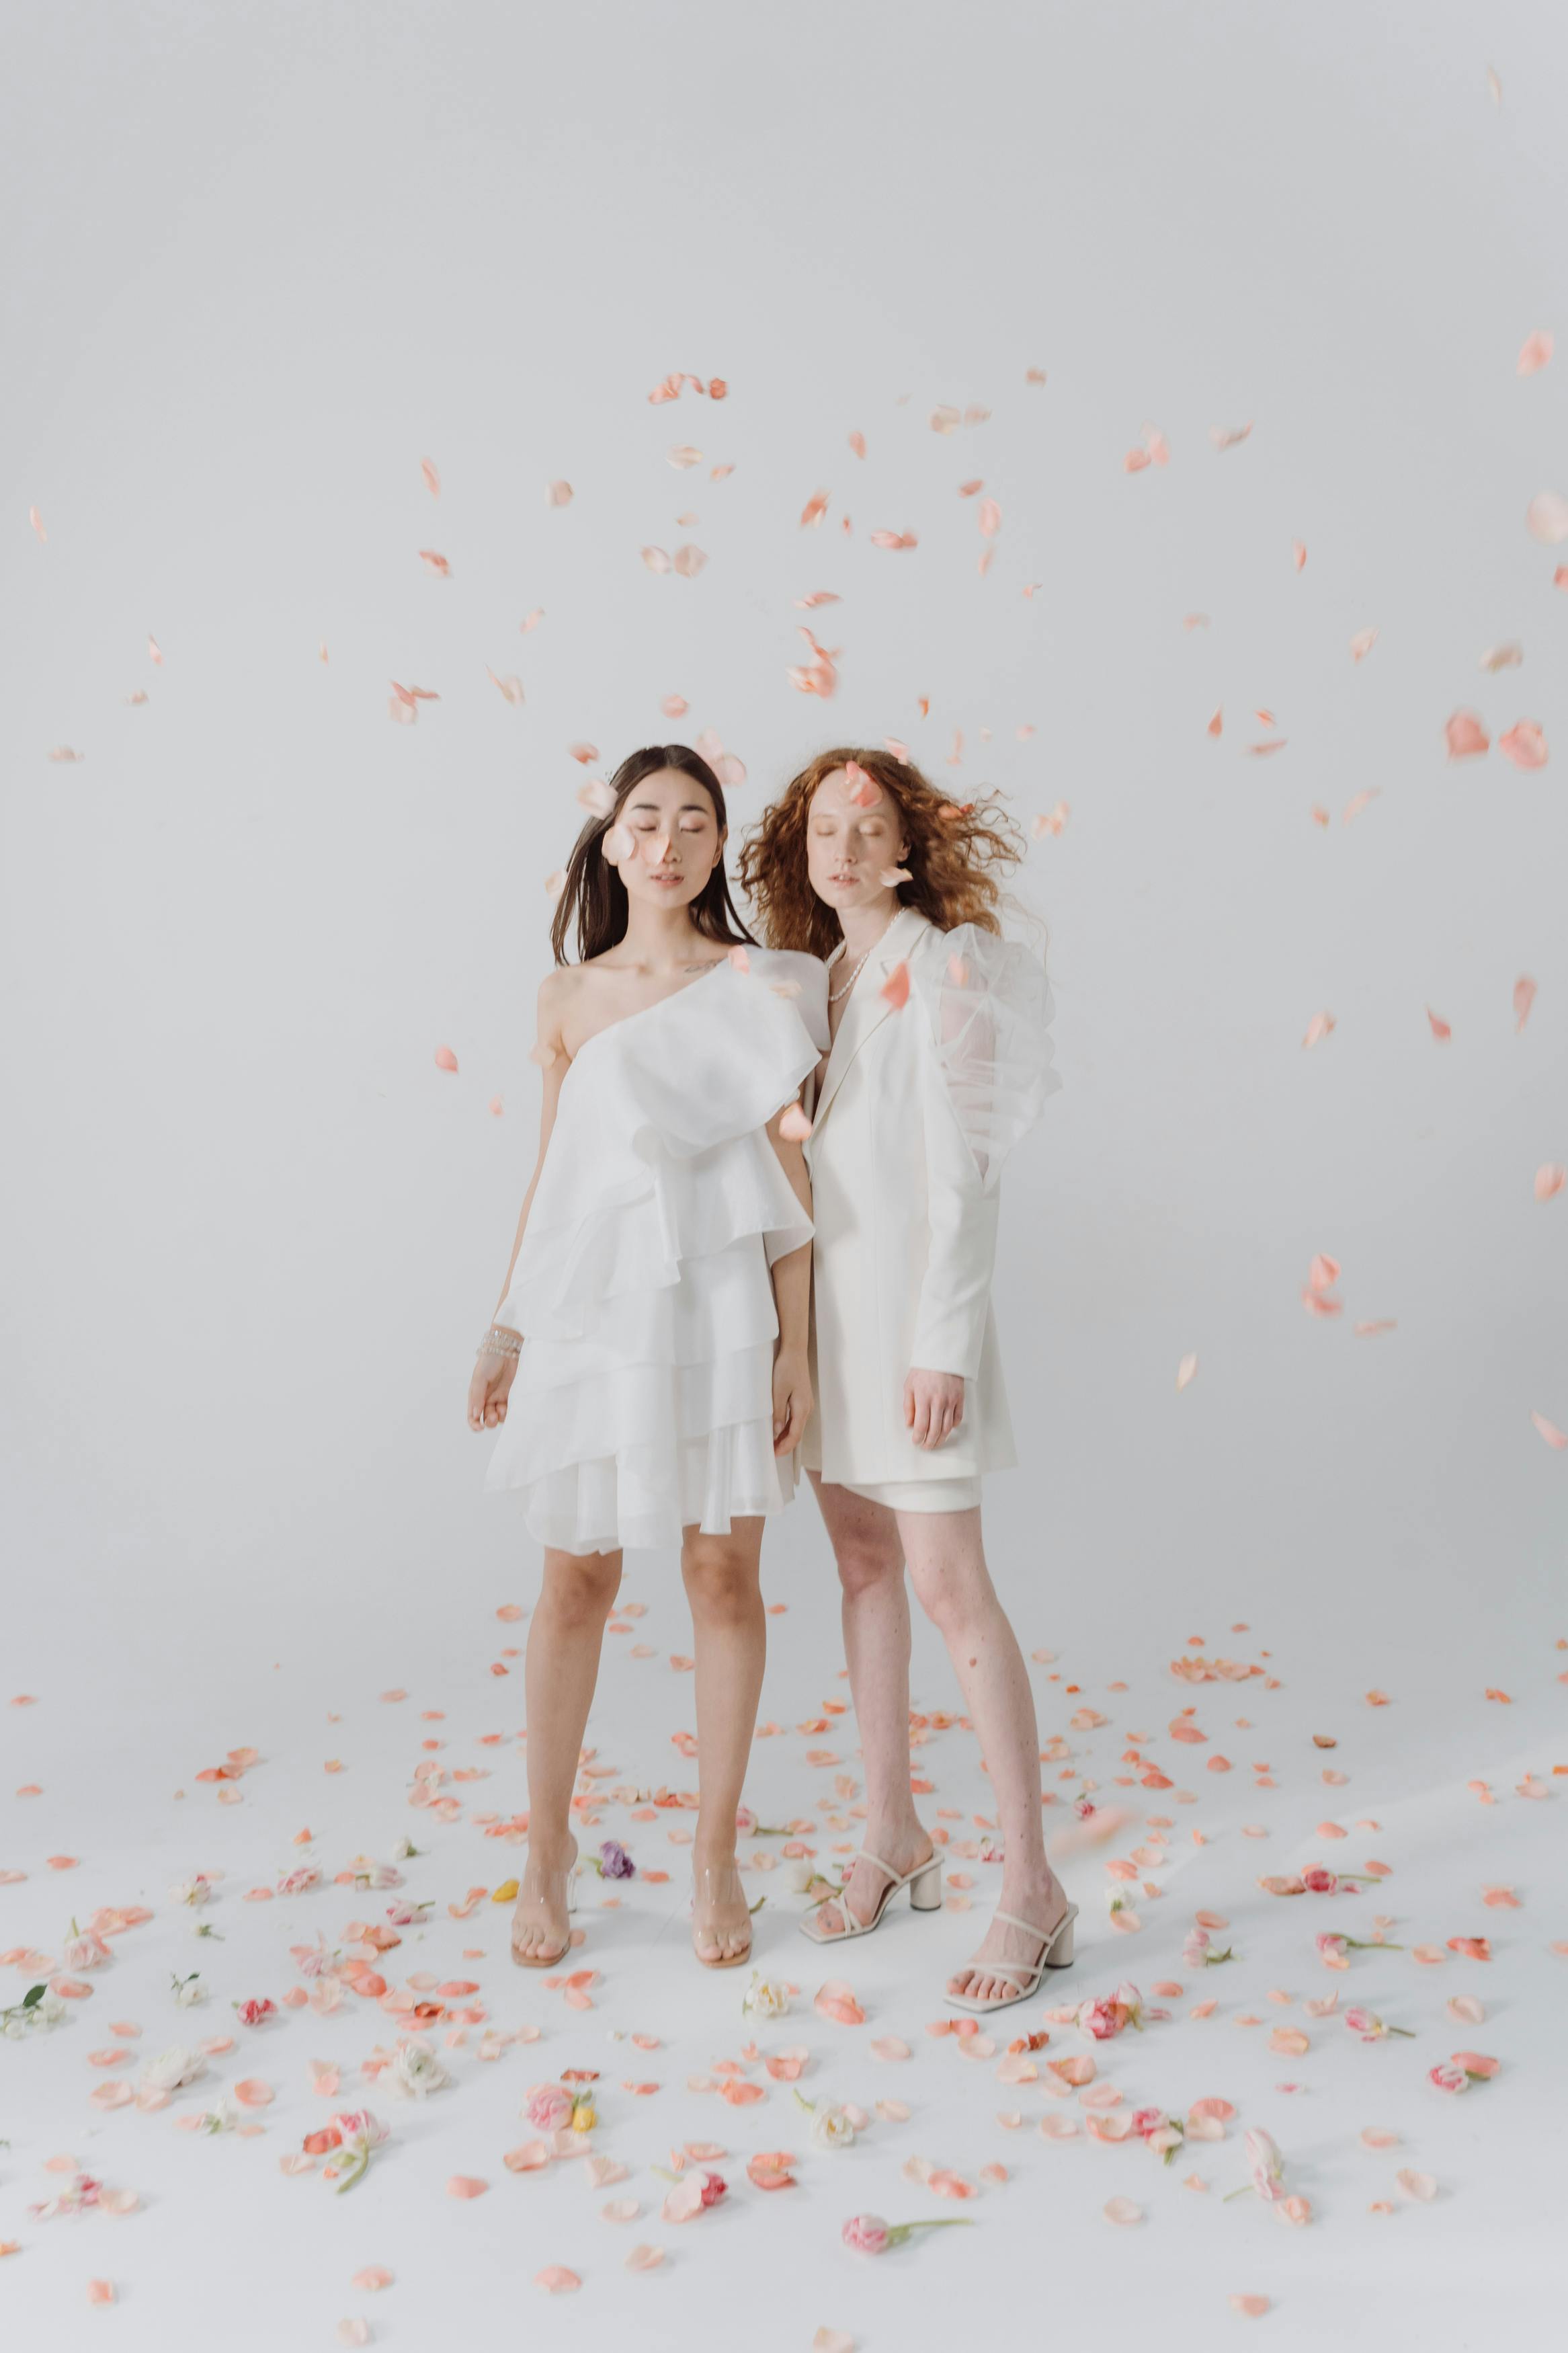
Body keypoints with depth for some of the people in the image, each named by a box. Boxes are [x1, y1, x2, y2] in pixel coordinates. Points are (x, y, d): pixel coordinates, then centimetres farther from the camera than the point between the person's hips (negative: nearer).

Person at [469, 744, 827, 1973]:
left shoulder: (758, 985, 1)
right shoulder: (569, 998, 7)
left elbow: (788, 1168, -1)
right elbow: (549, 1177, 11)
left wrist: (794, 1345, -6)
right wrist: (506, 1331, 9)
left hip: (718, 1306, -1)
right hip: (592, 1305, 1)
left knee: (724, 1574, 6)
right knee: (578, 1579, 8)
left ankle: (717, 1855, 22)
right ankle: (548, 1847, 26)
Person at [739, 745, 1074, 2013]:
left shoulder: (943, 970, -8)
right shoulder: (825, 978, 13)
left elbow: (957, 1172, -14)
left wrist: (942, 1343, -18)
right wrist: (792, 1317, 10)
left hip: (913, 1292, -7)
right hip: (828, 1289, 7)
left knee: (949, 1584, -8)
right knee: (864, 1564, 12)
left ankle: (1032, 1887, 1)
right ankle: (895, 1838, 25)